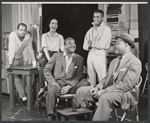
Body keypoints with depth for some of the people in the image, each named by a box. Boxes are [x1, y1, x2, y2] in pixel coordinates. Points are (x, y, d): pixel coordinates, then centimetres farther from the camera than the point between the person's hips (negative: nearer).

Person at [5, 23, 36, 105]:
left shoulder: (28, 36, -7)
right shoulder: (13, 35, -18)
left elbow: (30, 49, -3)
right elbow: (11, 49, -26)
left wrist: (34, 61, -11)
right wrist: (10, 63, -32)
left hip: (23, 59, 4)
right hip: (14, 59, -4)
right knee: (17, 76, -10)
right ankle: (23, 97, -13)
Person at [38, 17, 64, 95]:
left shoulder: (60, 37, 21)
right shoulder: (44, 36, 15)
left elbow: (62, 49, 8)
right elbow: (45, 48, -2)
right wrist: (49, 59, -20)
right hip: (46, 56, 0)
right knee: (43, 62, -37)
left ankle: (43, 87, -32)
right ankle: (43, 86, -37)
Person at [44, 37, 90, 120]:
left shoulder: (79, 59, 12)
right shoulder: (56, 56, 11)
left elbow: (79, 75, 4)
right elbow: (47, 70, 9)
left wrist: (69, 86, -11)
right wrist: (53, 82, -8)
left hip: (71, 85, 1)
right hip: (57, 84, -1)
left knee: (86, 84, -28)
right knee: (51, 91, -35)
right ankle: (50, 116, -21)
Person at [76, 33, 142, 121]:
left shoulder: (135, 62, -11)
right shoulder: (114, 61, 18)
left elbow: (126, 85, -20)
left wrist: (104, 91, -23)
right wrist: (98, 87, -5)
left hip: (125, 93, -8)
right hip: (108, 89, 8)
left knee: (104, 98, -39)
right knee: (81, 91, -2)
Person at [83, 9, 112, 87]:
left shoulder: (106, 29, -1)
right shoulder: (90, 30, 16)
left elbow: (102, 45, -11)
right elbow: (85, 46, 9)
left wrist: (92, 44, 3)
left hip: (100, 55, -5)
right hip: (90, 54, 6)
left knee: (102, 80, -8)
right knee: (91, 80, 7)